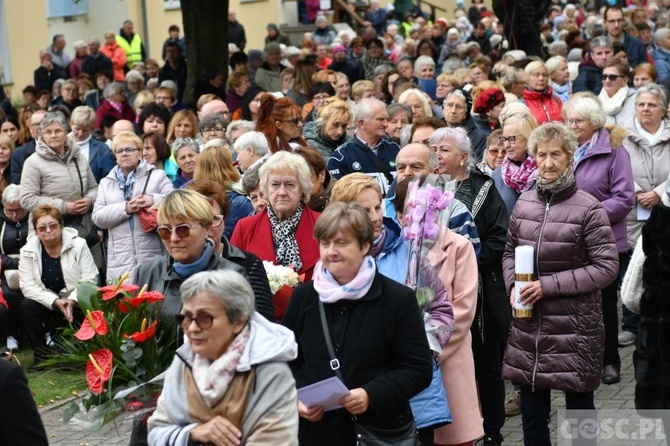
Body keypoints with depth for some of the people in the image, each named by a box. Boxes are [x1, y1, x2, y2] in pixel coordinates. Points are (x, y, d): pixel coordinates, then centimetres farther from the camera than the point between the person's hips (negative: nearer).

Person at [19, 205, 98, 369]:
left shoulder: (78, 245, -8)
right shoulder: (28, 251, -5)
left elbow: (89, 280, -11)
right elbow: (28, 286, -11)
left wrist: (72, 301, -27)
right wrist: (55, 301, -24)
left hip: (76, 304, -1)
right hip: (48, 306, 1)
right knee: (27, 306, -26)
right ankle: (41, 353, -15)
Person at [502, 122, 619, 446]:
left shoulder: (588, 209, -11)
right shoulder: (524, 203, 4)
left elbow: (606, 267, -13)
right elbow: (509, 252, 16)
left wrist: (549, 285, -17)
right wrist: (513, 286, -5)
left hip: (575, 325, -4)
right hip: (529, 325, 5)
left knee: (579, 409, 10)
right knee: (532, 413, 14)